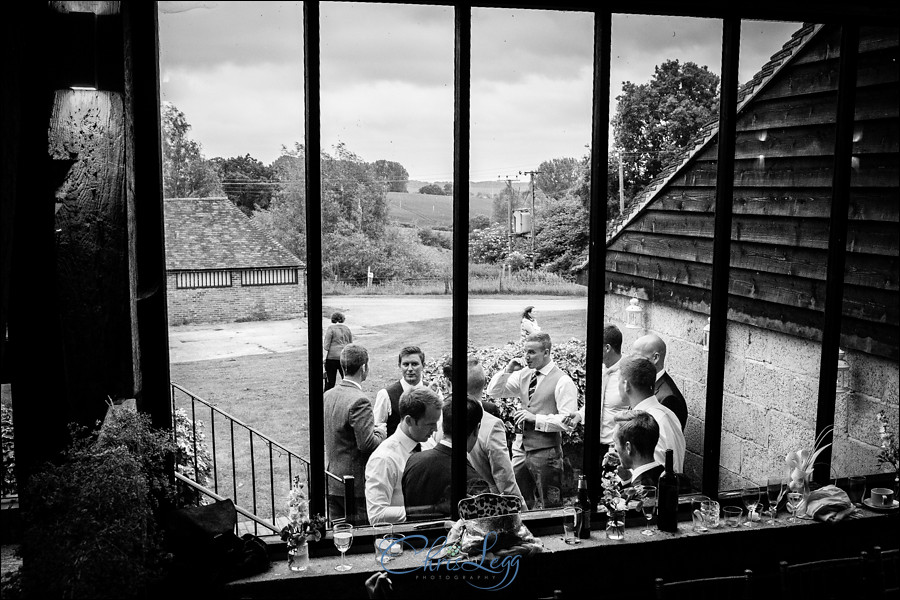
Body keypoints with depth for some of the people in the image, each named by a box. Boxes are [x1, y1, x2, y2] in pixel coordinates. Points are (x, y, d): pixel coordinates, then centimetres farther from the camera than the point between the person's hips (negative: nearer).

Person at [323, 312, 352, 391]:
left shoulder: (331, 329, -4)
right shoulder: (347, 329, 10)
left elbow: (326, 346, -8)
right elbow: (351, 344, 14)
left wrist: (324, 358, -6)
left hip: (332, 357, -3)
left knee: (330, 381, 4)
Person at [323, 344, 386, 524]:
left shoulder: (328, 395, 6)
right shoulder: (359, 401, -21)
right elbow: (367, 444, -23)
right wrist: (381, 432, -3)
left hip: (331, 481, 8)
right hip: (355, 483, -8)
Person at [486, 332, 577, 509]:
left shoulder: (562, 381, -12)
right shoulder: (524, 375, 7)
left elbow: (568, 420, -18)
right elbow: (493, 391, 12)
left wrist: (535, 418, -20)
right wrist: (507, 371, -3)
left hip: (546, 452, -6)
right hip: (521, 448, 6)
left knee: (549, 506, 5)